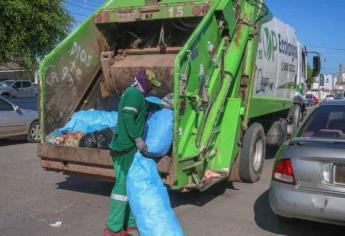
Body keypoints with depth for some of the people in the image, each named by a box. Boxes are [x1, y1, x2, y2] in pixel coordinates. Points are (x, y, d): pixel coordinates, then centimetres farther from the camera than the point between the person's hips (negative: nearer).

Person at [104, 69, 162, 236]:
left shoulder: (136, 95, 21)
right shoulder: (134, 93, -11)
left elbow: (145, 106, 43)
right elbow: (127, 118, -23)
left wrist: (162, 106, 48)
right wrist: (138, 139, -25)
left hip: (129, 147, 11)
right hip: (126, 148, -11)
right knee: (123, 186, -7)